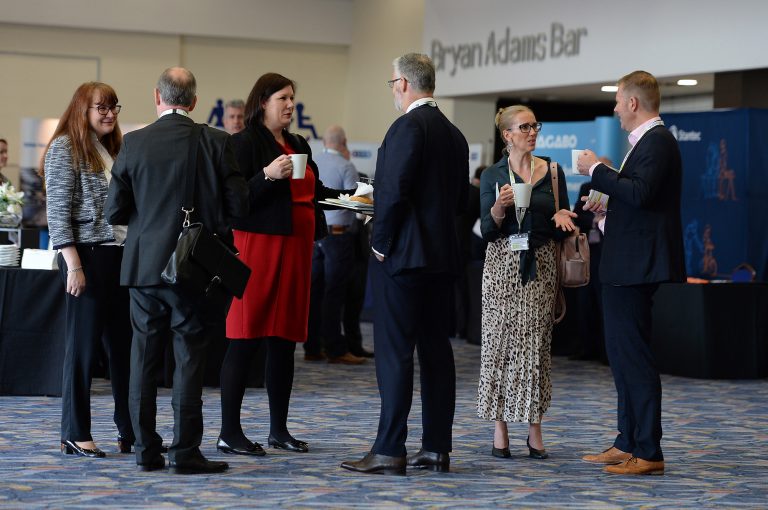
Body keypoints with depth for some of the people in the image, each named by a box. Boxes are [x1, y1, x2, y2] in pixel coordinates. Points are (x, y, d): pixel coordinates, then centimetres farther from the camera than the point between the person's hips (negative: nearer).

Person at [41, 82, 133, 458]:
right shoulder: (65, 149, -6)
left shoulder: (113, 149, 16)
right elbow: (58, 212, -11)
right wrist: (74, 265, -17)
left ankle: (131, 431, 13)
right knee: (84, 345, -3)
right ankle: (75, 435, 5)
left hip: (120, 256, 7)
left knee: (124, 343, 8)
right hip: (88, 256, -7)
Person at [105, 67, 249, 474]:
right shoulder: (216, 142, -7)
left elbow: (115, 211, -1)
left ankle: (146, 450, 13)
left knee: (144, 359, 10)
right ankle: (185, 451, 1)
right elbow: (238, 206, -6)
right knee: (189, 359, 3)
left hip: (144, 266, 2)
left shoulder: (134, 143, -3)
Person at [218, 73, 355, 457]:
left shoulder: (299, 146, 18)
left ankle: (279, 429, 17)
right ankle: (229, 432, -3)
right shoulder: (244, 143, -5)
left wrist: (354, 194, 13)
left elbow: (315, 192, 23)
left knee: (285, 340, 10)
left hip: (296, 248, 7)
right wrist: (268, 176, -23)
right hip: (259, 247, -7)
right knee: (245, 339, -6)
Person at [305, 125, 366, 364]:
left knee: (314, 291, 8)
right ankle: (335, 349, -2)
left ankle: (312, 347, 10)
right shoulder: (346, 167, -9)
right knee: (334, 293, -4)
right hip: (338, 234, -5)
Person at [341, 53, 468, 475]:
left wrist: (382, 243, -10)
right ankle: (436, 449, 12)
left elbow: (395, 191, -20)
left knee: (394, 353, -6)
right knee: (436, 350, 9)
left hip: (403, 255, -8)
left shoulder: (408, 127, -13)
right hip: (442, 256, 8)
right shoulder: (454, 134, 14)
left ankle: (389, 452, -6)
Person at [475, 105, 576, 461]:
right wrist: (499, 207, -19)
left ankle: (534, 429, 4)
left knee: (537, 344, 0)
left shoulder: (553, 172, 9)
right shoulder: (493, 176, 2)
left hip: (541, 265, 2)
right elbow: (487, 231, -1)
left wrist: (562, 219, -10)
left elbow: (561, 230, 12)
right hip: (504, 264, -2)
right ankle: (500, 429, 1)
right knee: (500, 341, -4)